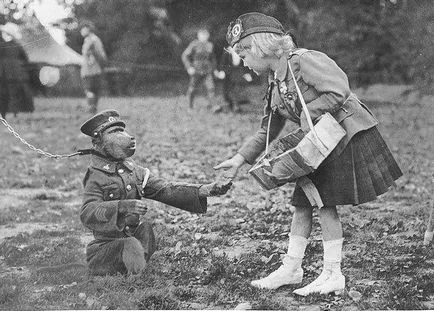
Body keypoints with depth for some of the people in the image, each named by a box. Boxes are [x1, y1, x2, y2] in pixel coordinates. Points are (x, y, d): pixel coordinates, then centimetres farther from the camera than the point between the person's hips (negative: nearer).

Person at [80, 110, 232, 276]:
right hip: (105, 246, -7)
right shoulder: (96, 176, -11)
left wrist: (206, 190, -10)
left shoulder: (134, 170, 8)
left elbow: (166, 189, 2)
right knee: (131, 246, -30)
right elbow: (87, 215, -24)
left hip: (134, 238, 7)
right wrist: (122, 207, -40)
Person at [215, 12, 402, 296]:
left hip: (349, 136, -8)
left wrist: (308, 114, -21)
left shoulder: (305, 60, -17)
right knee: (303, 203, 8)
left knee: (326, 204, -8)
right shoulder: (275, 86, 10)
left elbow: (339, 91, -27)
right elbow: (267, 132, 17)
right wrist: (240, 159, 9)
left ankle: (333, 275, 1)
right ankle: (292, 269, 16)